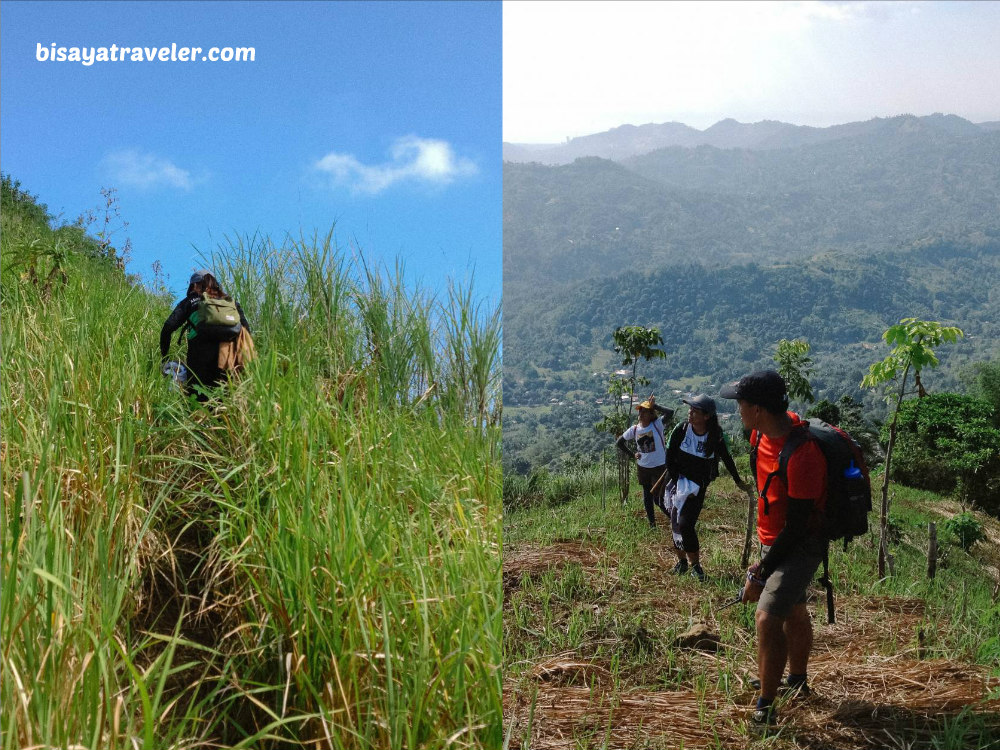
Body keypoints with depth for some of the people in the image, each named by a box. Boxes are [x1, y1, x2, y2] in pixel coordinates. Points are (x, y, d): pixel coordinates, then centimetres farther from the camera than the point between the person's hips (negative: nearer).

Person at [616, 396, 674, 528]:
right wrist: (631, 454, 0)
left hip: (659, 467, -4)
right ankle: (652, 523, 32)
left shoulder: (657, 424, -15)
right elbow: (620, 442, 8)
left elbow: (670, 413, -33)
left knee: (658, 498, -4)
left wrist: (654, 405, -26)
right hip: (643, 468, 5)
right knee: (647, 497, 15)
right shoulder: (634, 429, -4)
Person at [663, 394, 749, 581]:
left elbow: (727, 459, 3)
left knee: (685, 524, -13)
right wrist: (678, 482, -7)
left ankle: (695, 565, 3)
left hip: (698, 487, -3)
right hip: (677, 481, 3)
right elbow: (669, 457, -4)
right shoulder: (681, 430, -11)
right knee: (675, 524, 7)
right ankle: (681, 560, 26)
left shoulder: (716, 437, -14)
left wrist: (738, 481, 14)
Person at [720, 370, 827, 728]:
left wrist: (762, 572, -20)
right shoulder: (765, 431, -6)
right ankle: (797, 680, 45)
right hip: (774, 539, 9)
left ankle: (765, 709, -7)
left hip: (801, 546, -9)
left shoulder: (802, 456, -33)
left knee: (768, 617, -18)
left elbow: (796, 527, -27)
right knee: (794, 611, 25)